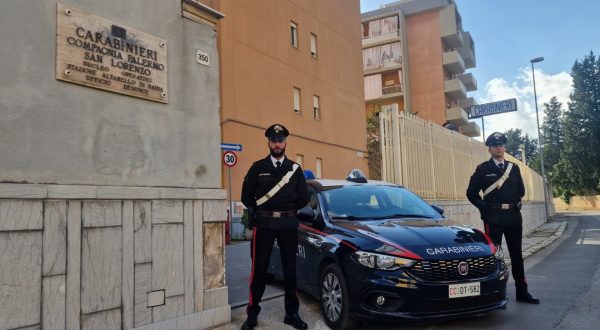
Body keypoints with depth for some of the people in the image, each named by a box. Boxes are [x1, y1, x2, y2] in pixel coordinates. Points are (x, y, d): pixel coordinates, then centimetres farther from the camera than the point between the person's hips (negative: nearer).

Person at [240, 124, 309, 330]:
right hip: (263, 224, -2)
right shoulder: (258, 167, 3)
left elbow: (304, 198, 8)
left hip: (289, 224, 2)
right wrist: (260, 213, 6)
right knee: (259, 269, 1)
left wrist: (288, 211, 6)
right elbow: (246, 196, 4)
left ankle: (292, 313, 20)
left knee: (290, 269, 9)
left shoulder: (294, 169, 8)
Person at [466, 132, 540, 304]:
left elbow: (521, 190, 20)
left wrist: (516, 203, 7)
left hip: (514, 217, 4)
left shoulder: (513, 167, 11)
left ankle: (522, 291, 22)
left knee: (516, 254, 12)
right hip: (493, 218, -4)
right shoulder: (483, 169, -1)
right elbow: (471, 193, 0)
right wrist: (485, 208, -4)